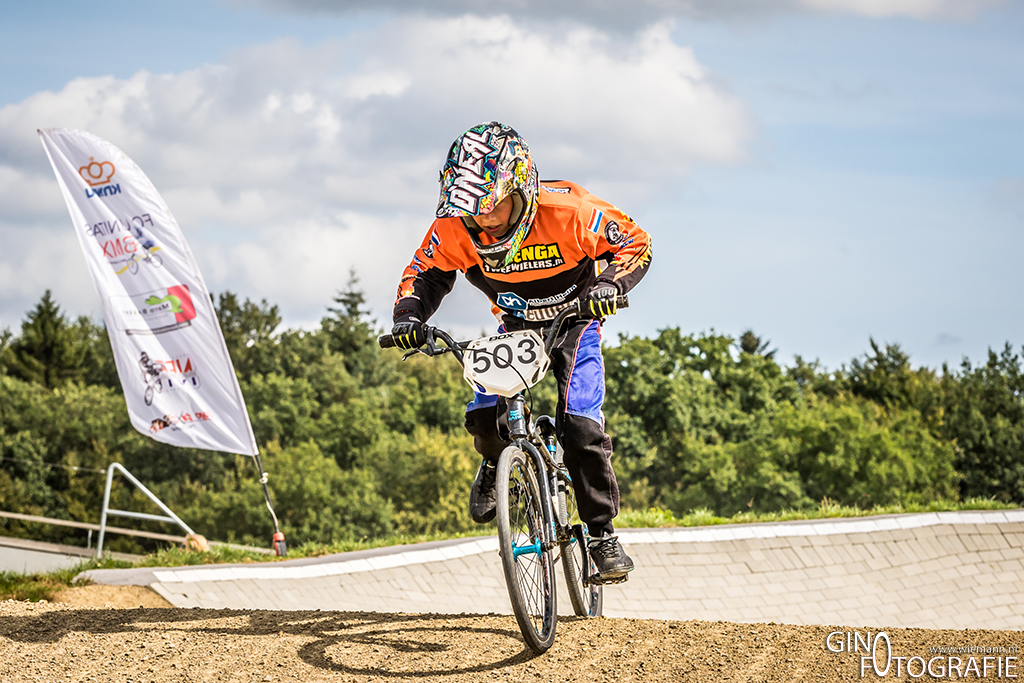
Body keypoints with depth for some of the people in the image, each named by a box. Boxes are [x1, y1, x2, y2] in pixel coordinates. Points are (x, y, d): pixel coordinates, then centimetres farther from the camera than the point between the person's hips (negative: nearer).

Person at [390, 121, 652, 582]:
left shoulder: (566, 211, -33)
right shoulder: (456, 226, -25)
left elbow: (635, 243, -21)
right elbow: (425, 273, -7)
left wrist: (610, 284, -39)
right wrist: (409, 317, -25)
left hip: (572, 321, -3)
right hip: (515, 325, 3)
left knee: (580, 426, -20)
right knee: (484, 417, -17)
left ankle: (603, 535, -6)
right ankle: (496, 463, 21)